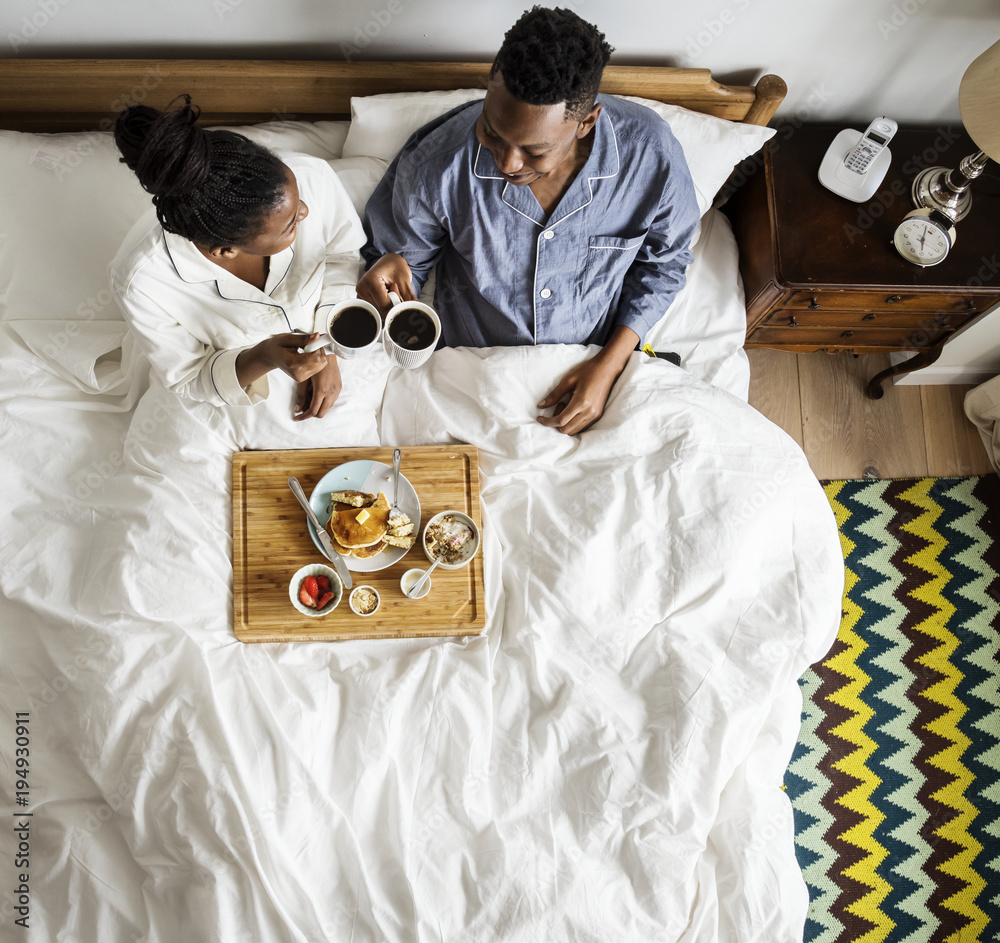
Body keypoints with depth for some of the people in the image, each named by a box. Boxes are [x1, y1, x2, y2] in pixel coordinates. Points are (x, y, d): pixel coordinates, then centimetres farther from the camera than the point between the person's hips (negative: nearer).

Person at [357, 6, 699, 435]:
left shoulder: (651, 154, -22)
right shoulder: (435, 163, -24)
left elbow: (662, 262, -3)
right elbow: (407, 256, -4)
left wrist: (609, 364, -13)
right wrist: (389, 270, -30)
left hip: (595, 358, 1)